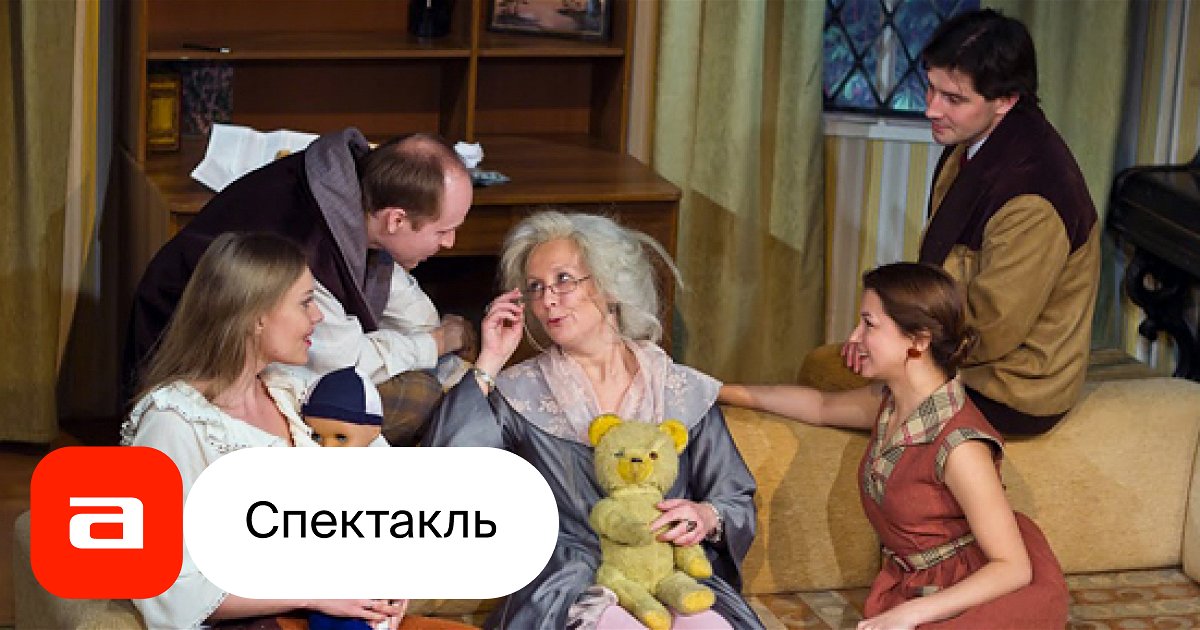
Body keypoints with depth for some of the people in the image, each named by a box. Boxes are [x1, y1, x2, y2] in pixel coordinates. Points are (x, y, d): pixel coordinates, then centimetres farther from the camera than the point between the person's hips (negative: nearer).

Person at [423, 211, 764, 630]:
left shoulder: (685, 392, 12)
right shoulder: (519, 393, 8)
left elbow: (739, 503, 15)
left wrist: (709, 517, -9)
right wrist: (488, 364, -3)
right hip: (568, 588, -2)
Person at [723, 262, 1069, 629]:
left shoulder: (958, 444, -25)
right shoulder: (889, 402, 0)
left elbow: (1014, 568, -23)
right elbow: (822, 407, 24)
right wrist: (722, 392, 27)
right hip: (911, 590, 7)